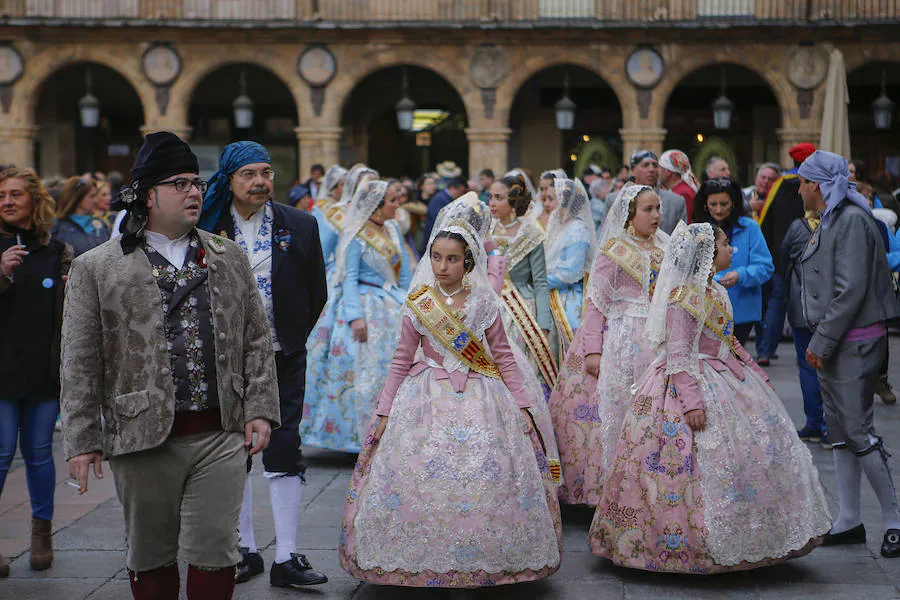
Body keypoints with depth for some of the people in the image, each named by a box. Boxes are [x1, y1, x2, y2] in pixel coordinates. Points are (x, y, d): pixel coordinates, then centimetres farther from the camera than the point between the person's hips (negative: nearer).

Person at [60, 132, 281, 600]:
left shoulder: (229, 258, 12)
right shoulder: (96, 269, 1)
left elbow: (256, 340, 13)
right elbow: (80, 364, 0)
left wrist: (260, 409, 4)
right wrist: (81, 441, -3)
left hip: (221, 436, 2)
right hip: (143, 438, -1)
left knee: (213, 551, 0)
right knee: (150, 555, 11)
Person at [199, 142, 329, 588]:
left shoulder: (300, 226, -1)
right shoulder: (207, 228, -3)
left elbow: (317, 293, 7)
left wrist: (292, 341, 5)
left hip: (283, 358, -1)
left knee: (284, 451, -2)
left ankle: (286, 559, 3)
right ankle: (245, 551, 20)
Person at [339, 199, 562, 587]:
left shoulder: (485, 304, 2)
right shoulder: (418, 305, 2)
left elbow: (503, 357, 8)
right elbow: (402, 360, 7)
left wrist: (522, 405, 4)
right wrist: (384, 411, 6)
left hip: (480, 401, 0)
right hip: (427, 401, 0)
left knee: (486, 480, -7)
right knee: (420, 477, -10)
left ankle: (481, 563, 7)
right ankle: (422, 562, 4)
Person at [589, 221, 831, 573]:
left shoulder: (715, 291, 10)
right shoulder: (683, 297, -18)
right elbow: (678, 355, -21)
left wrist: (756, 372, 22)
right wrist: (691, 401, -27)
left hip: (725, 379, 10)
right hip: (689, 383, -10)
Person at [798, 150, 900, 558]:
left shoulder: (852, 220, -15)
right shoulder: (830, 220, 16)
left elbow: (851, 290, -21)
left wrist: (822, 341, -18)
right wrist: (818, 340, 13)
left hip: (853, 342, -10)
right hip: (832, 341, 10)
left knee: (858, 431, -8)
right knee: (840, 432, 11)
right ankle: (849, 521, 16)